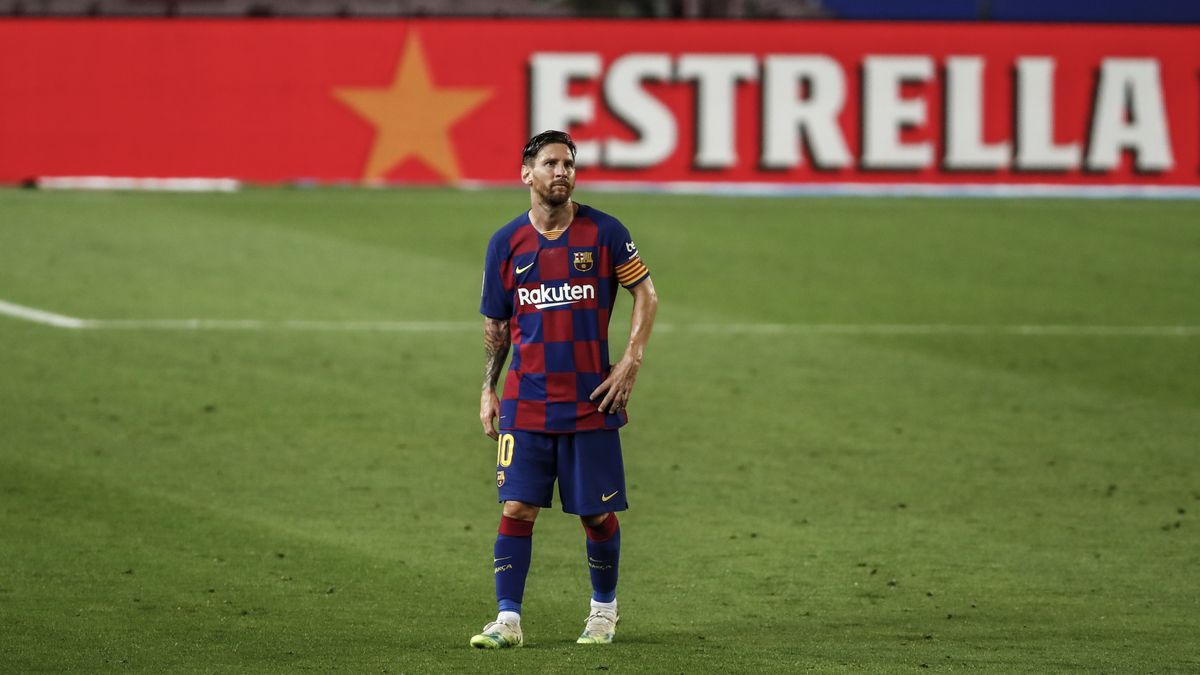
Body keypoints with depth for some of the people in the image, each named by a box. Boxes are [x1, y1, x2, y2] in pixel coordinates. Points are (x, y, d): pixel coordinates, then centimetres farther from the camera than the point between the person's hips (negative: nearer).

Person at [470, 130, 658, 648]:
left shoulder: (604, 232, -2)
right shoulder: (507, 243, 4)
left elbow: (645, 294, 3)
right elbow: (495, 323, 13)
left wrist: (631, 362, -7)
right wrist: (488, 390, 7)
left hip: (591, 401, -1)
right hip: (526, 402, 1)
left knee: (598, 512, 4)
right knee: (517, 508, -6)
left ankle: (604, 609, 23)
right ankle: (508, 620, -3)